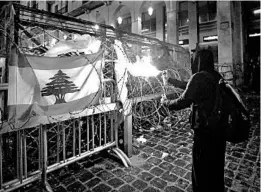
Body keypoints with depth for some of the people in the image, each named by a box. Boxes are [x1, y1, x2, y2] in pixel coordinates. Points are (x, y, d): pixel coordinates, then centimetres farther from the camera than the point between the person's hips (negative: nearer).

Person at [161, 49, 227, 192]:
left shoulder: (199, 77, -18)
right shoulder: (216, 76, 7)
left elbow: (183, 101, -19)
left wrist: (165, 102, -3)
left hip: (205, 130, -8)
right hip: (219, 127, 8)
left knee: (202, 169, 10)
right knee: (216, 165, 24)